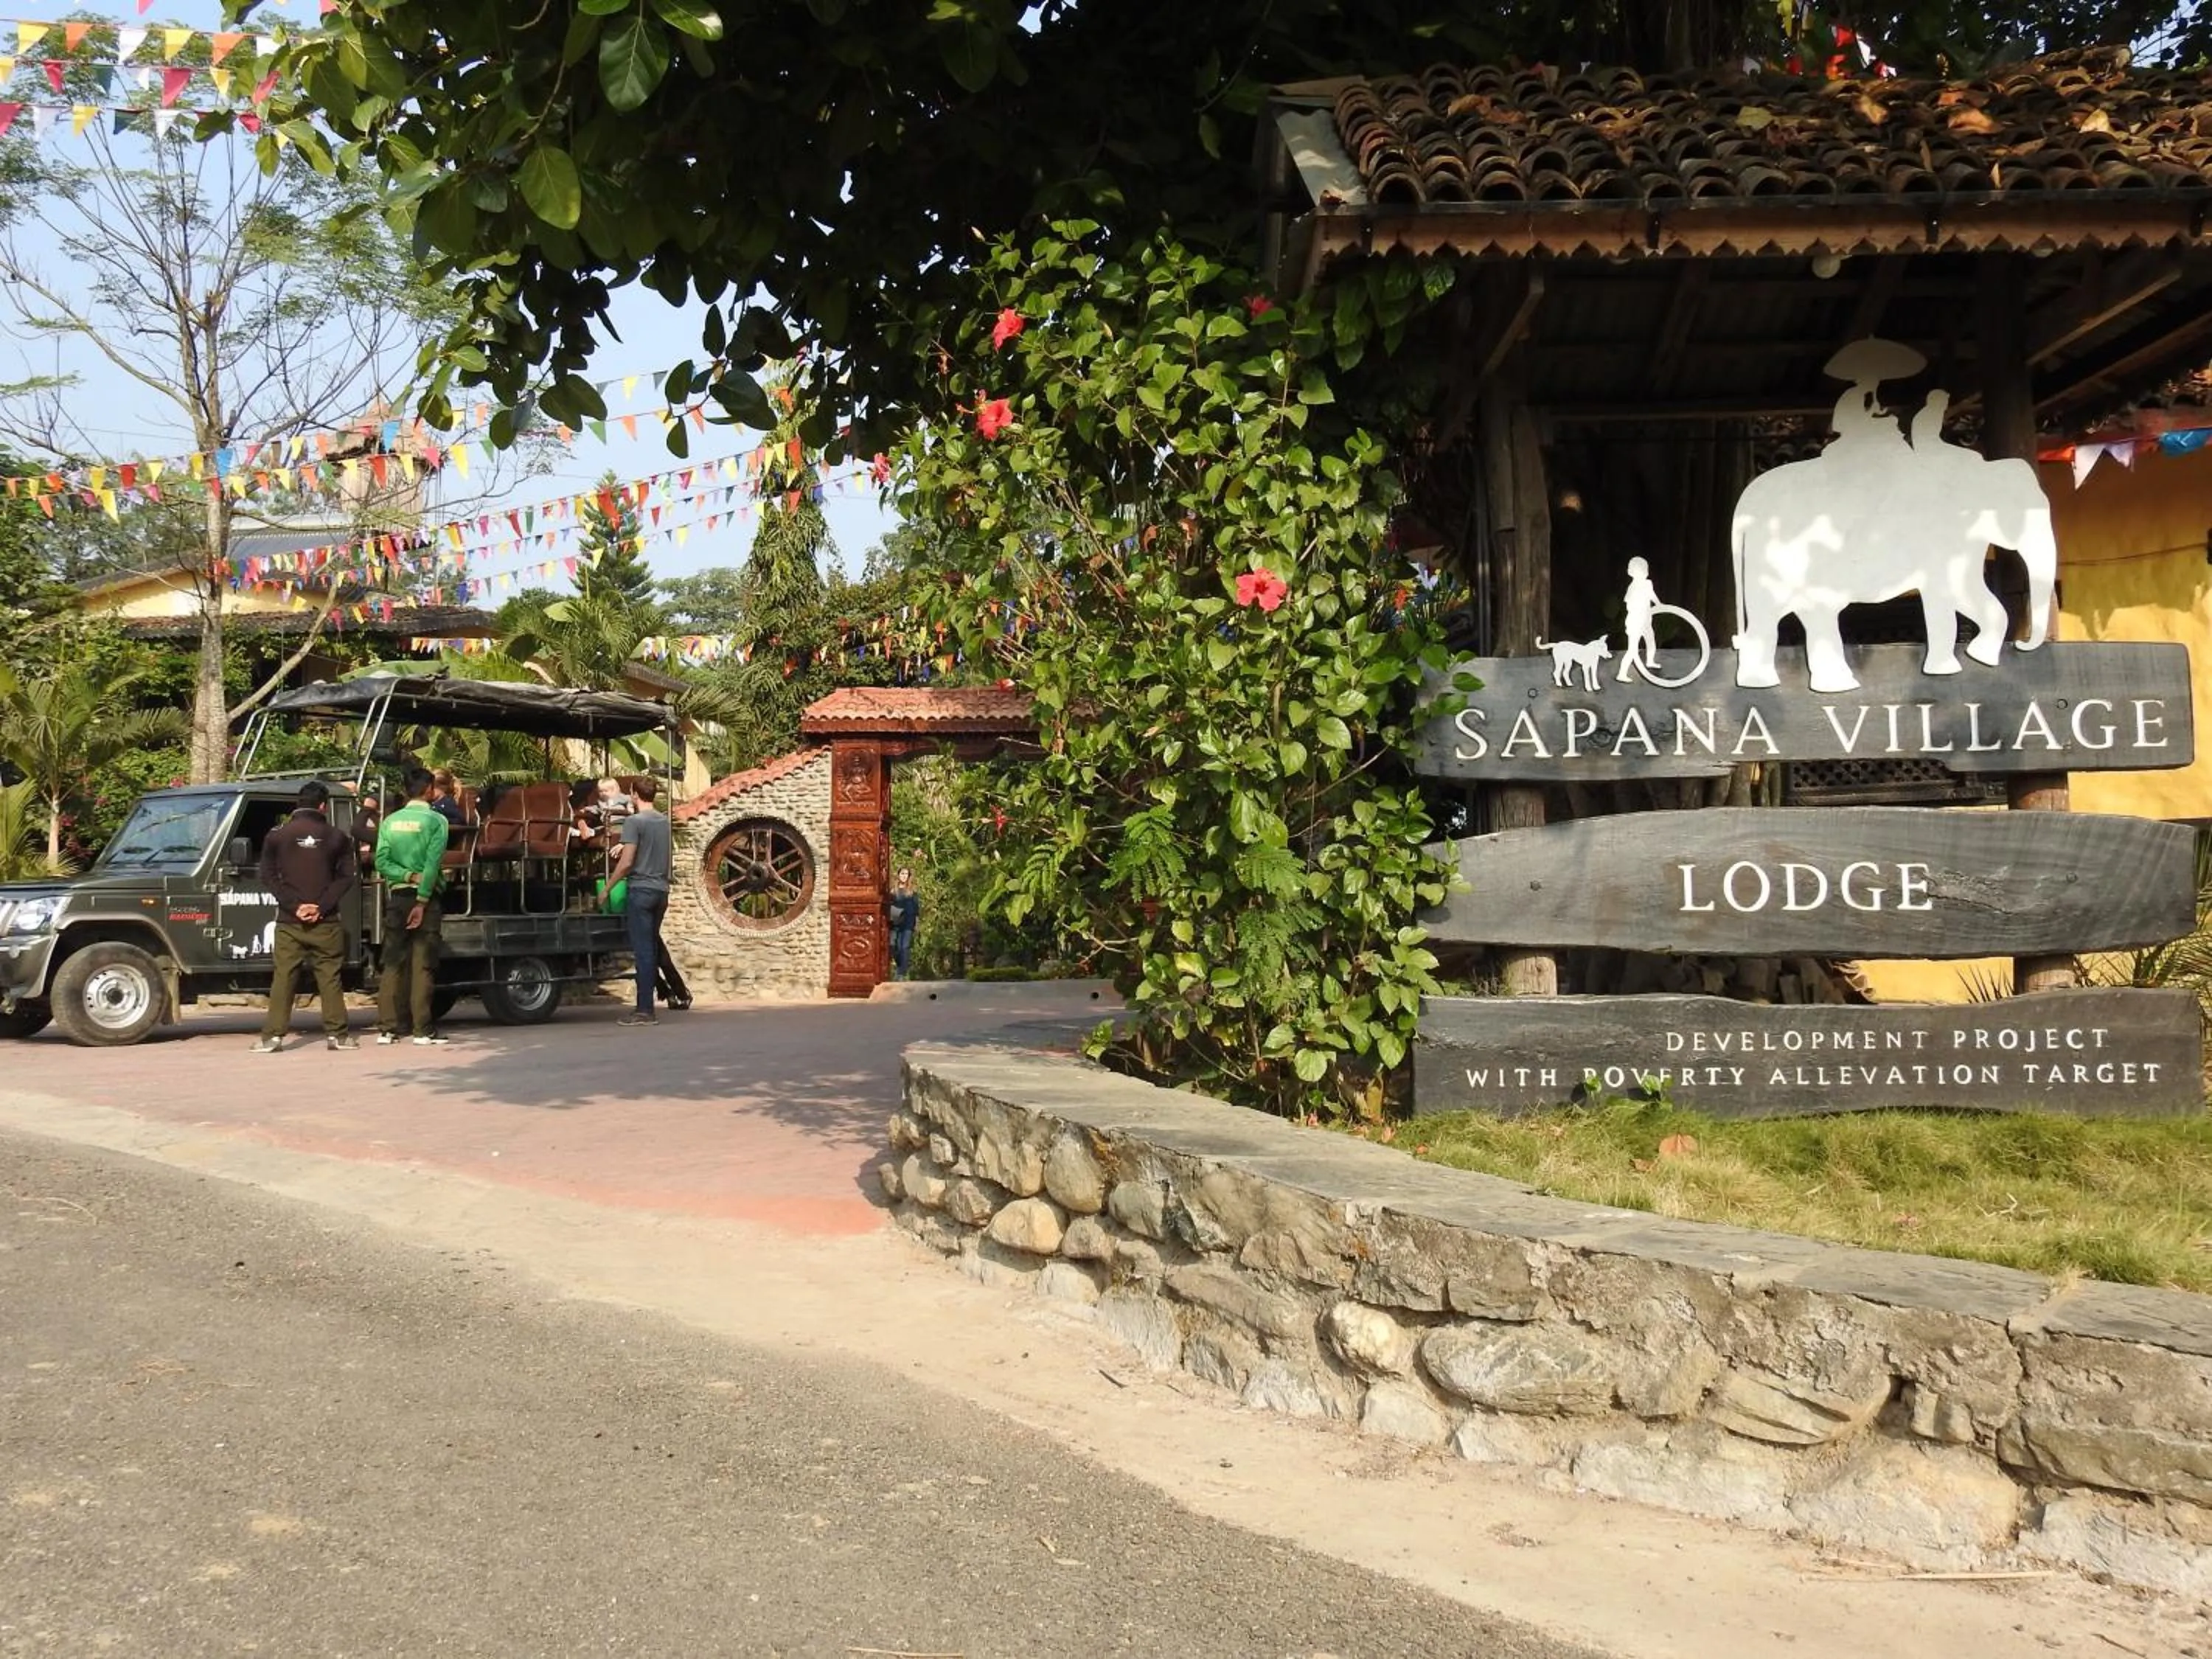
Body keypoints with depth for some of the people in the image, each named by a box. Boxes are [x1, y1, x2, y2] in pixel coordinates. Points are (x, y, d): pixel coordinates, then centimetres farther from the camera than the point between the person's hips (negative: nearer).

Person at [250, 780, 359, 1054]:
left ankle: (273, 1035, 0)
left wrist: (295, 905, -6)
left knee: (283, 977, 3)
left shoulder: (277, 836, 4)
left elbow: (269, 877, -1)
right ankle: (336, 1033, 3)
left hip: (289, 920, 1)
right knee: (330, 977, 4)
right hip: (326, 921, -1)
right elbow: (347, 876, -4)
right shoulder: (336, 838, 2)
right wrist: (322, 906, -8)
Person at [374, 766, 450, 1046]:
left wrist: (409, 876, -8)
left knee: (392, 963, 7)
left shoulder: (390, 821, 8)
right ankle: (423, 1029, -4)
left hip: (397, 897, 4)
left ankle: (387, 1028, 6)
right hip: (424, 897, -4)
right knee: (423, 965, -3)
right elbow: (432, 863, -13)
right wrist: (422, 901, -14)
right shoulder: (436, 820, -5)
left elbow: (382, 862, -2)